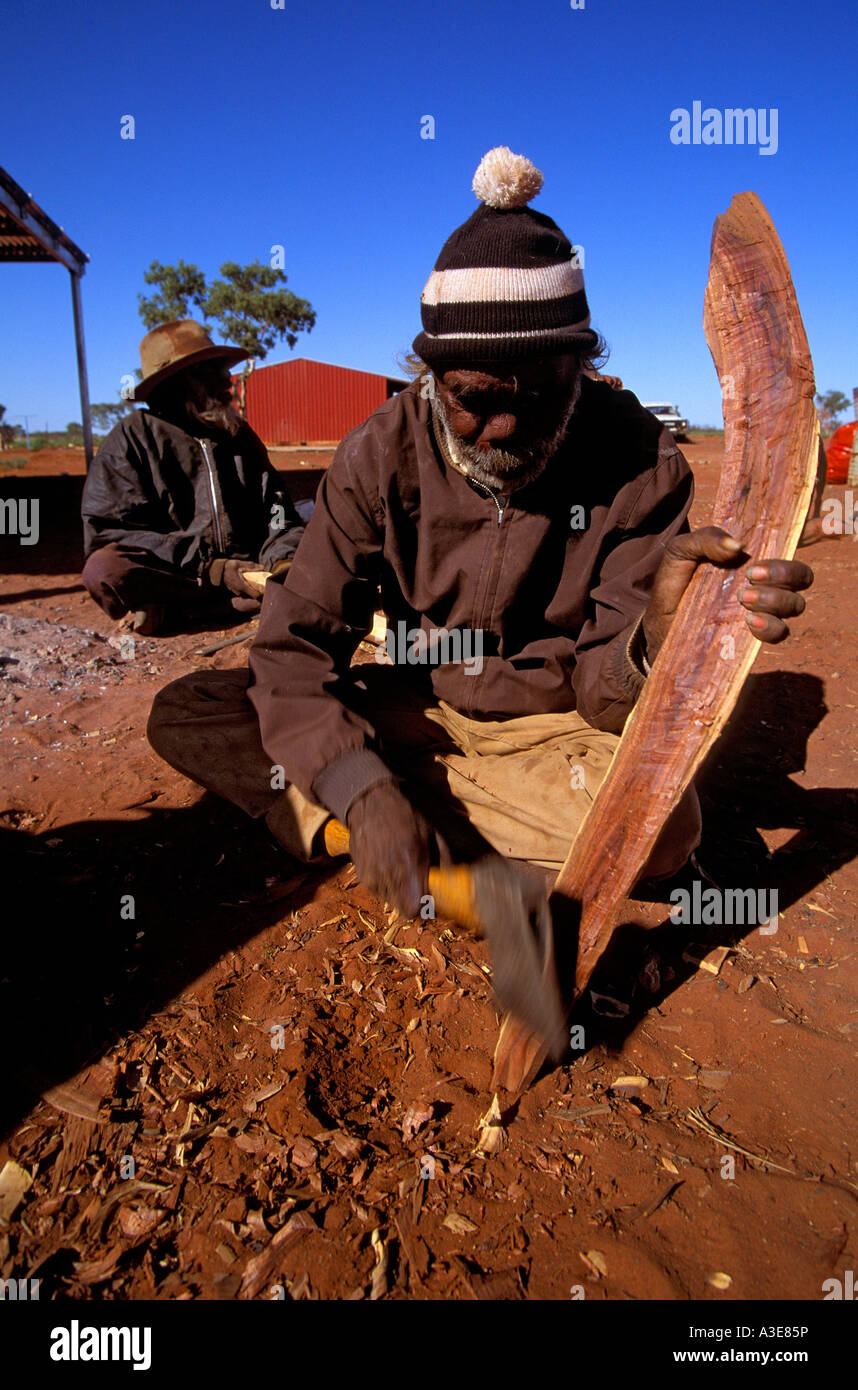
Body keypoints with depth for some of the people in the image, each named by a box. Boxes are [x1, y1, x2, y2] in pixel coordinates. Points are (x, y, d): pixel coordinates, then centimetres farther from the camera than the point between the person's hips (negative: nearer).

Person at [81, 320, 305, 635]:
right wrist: (209, 569, -17)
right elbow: (109, 532, -8)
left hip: (246, 573, 4)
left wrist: (283, 560, -15)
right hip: (170, 573, -3)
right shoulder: (134, 435, 3)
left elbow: (278, 514, 11)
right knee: (103, 569, -33)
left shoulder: (241, 436, 17)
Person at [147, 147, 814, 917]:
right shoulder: (383, 454, -12)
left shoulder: (640, 460, -15)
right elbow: (294, 642, -16)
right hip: (415, 707, 2)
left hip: (552, 729, -1)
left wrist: (657, 638, -41)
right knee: (183, 712, -13)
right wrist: (361, 788, -33)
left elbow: (603, 693, -16)